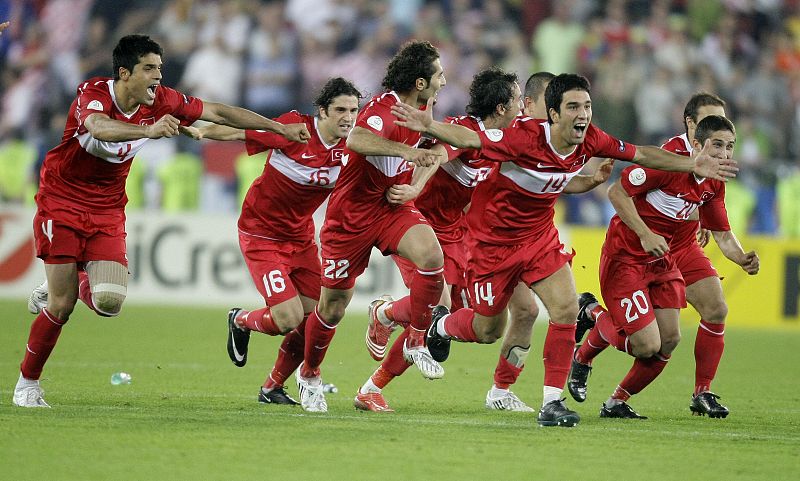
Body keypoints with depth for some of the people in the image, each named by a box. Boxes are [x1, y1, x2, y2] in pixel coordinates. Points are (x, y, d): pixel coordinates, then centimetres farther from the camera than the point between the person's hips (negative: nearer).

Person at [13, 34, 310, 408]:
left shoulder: (160, 102, -6)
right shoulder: (94, 93, -22)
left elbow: (219, 113, 2)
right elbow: (98, 126, -45)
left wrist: (280, 128, 1)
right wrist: (148, 130, -62)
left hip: (107, 213, 5)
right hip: (62, 204, -5)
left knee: (109, 301, -16)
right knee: (62, 306, -8)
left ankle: (59, 290, 18)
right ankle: (27, 383, 13)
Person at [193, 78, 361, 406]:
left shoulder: (350, 147, -7)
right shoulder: (295, 128, -21)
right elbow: (238, 131, -16)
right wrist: (197, 132, -28)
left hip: (301, 239, 6)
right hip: (262, 235, -6)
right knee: (288, 319, -16)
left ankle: (273, 388, 23)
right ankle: (241, 321, 20)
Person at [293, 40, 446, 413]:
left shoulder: (421, 110, 2)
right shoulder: (383, 109, -23)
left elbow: (431, 153, 26)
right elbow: (356, 140, -48)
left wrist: (411, 186, 13)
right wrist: (406, 150, -55)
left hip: (393, 207, 6)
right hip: (352, 212, -6)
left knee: (432, 256, -26)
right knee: (333, 308, 4)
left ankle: (415, 342, -8)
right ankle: (309, 374, 31)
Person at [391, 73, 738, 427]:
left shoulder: (591, 141, -13)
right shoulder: (526, 137, -31)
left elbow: (640, 154, 3)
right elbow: (467, 138, -34)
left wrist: (692, 165, 4)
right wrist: (429, 127, -52)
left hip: (539, 237, 5)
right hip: (493, 239, -5)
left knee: (566, 310, -12)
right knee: (488, 326, 7)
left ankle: (552, 403, -4)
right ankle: (440, 327, 43)